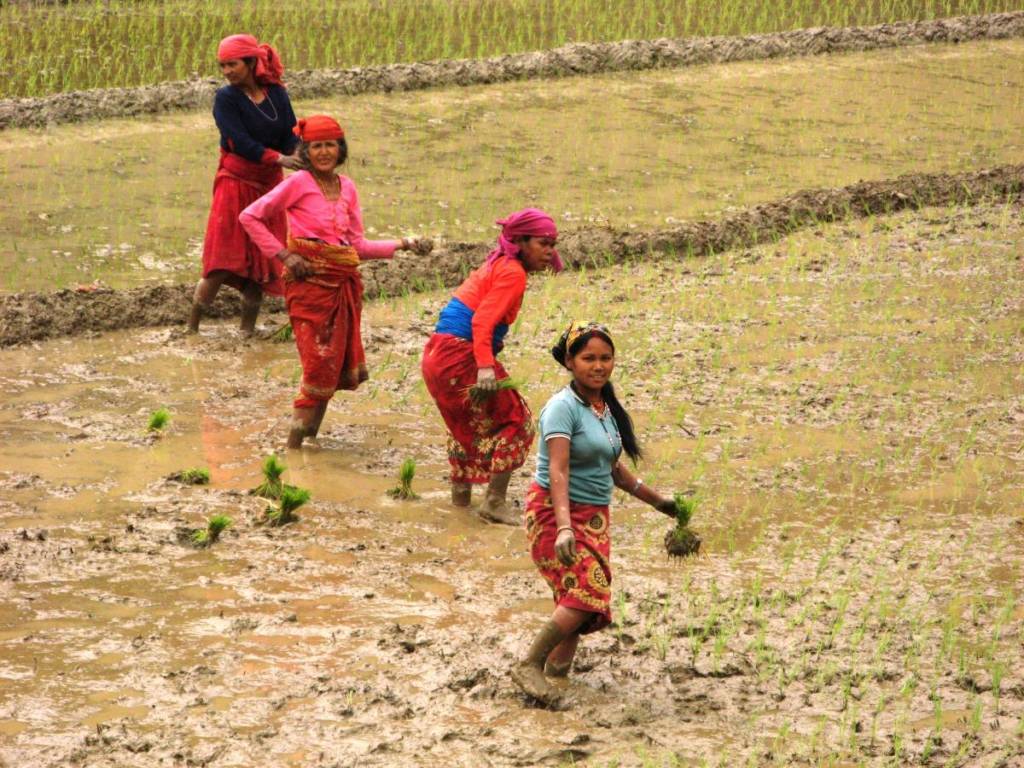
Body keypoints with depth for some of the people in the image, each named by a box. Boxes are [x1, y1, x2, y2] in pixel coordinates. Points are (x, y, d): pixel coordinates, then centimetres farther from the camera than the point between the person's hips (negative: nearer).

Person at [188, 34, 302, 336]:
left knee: (261, 265, 5)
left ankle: (247, 331, 14)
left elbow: (291, 135, -3)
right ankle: (191, 329, -1)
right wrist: (278, 159, -28)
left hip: (269, 185, 4)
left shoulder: (277, 94, 4)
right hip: (235, 183, -4)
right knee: (222, 265, -10)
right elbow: (241, 143, -18)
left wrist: (296, 158, -25)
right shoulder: (226, 98, -8)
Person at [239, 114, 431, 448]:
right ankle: (294, 444, -2)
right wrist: (283, 255, -8)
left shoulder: (347, 188, 12)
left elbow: (358, 245, 14)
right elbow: (250, 216, -5)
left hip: (344, 282, 6)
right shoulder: (298, 183, -5)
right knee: (320, 362, -10)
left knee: (340, 365, 8)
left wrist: (403, 244, 7)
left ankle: (309, 434, 22)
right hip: (309, 280, -6)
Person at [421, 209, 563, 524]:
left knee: (469, 422, 27)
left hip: (437, 355, 9)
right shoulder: (513, 273, -12)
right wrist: (485, 368, -30)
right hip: (460, 356, -9)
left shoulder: (498, 264, 17)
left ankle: (460, 492, 38)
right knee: (515, 422, 0)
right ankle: (495, 502, -2)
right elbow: (482, 321, -22)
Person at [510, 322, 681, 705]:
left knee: (582, 600, 2)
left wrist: (658, 501, 27)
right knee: (586, 593, -21)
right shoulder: (563, 407, -15)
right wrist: (564, 528, -36)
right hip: (554, 511, -8)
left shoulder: (607, 408, 10)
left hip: (595, 515, 8)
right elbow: (557, 472, -25)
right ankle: (529, 666, -12)